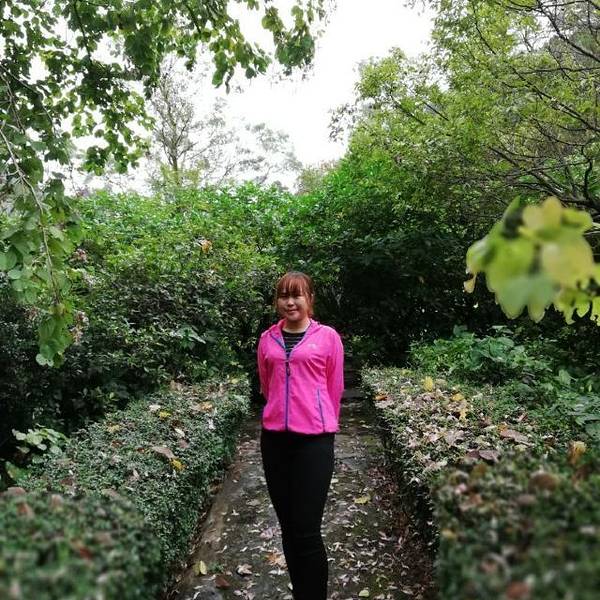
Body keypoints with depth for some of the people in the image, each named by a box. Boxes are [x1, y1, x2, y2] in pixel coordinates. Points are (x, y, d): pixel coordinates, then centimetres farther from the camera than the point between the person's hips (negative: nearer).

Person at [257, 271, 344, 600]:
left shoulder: (327, 337, -3)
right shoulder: (268, 339, 7)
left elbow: (334, 389, 5)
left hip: (314, 440, -4)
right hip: (274, 439, 4)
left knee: (307, 531, -5)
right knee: (288, 527, 13)